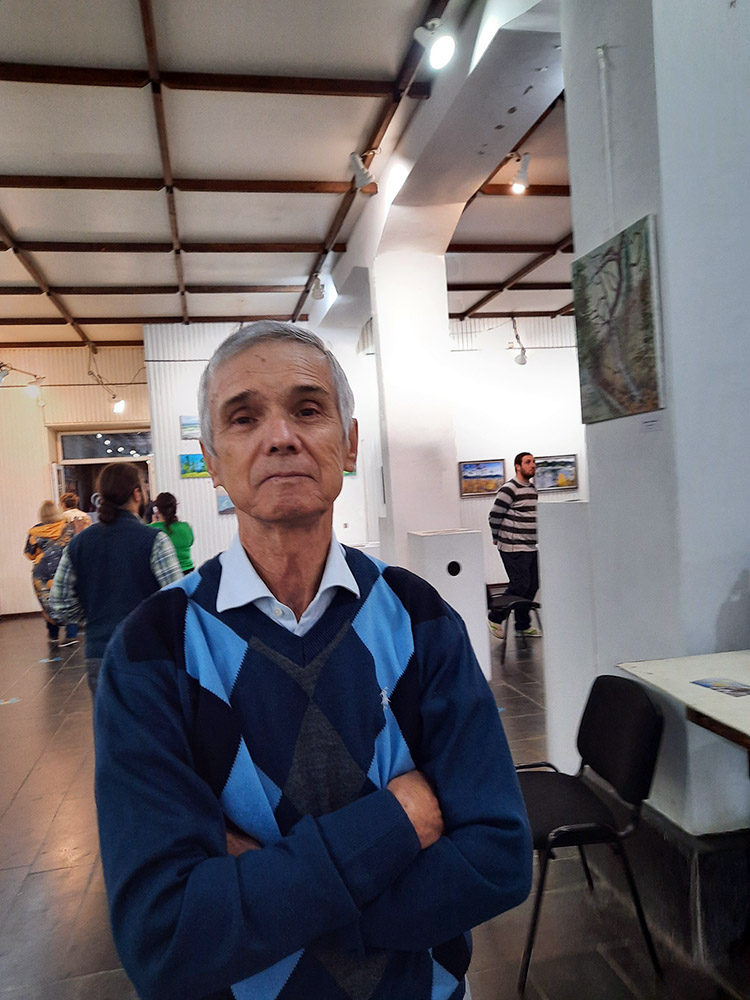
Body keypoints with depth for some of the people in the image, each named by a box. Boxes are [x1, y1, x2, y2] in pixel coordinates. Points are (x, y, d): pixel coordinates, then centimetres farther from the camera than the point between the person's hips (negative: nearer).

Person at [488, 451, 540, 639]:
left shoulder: (533, 489, 14)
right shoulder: (509, 489, -13)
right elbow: (495, 515, -11)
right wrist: (497, 538, 0)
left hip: (531, 547, 8)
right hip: (514, 549, -8)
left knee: (532, 586, 8)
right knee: (519, 585, -8)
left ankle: (523, 625, 20)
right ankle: (494, 619, 9)